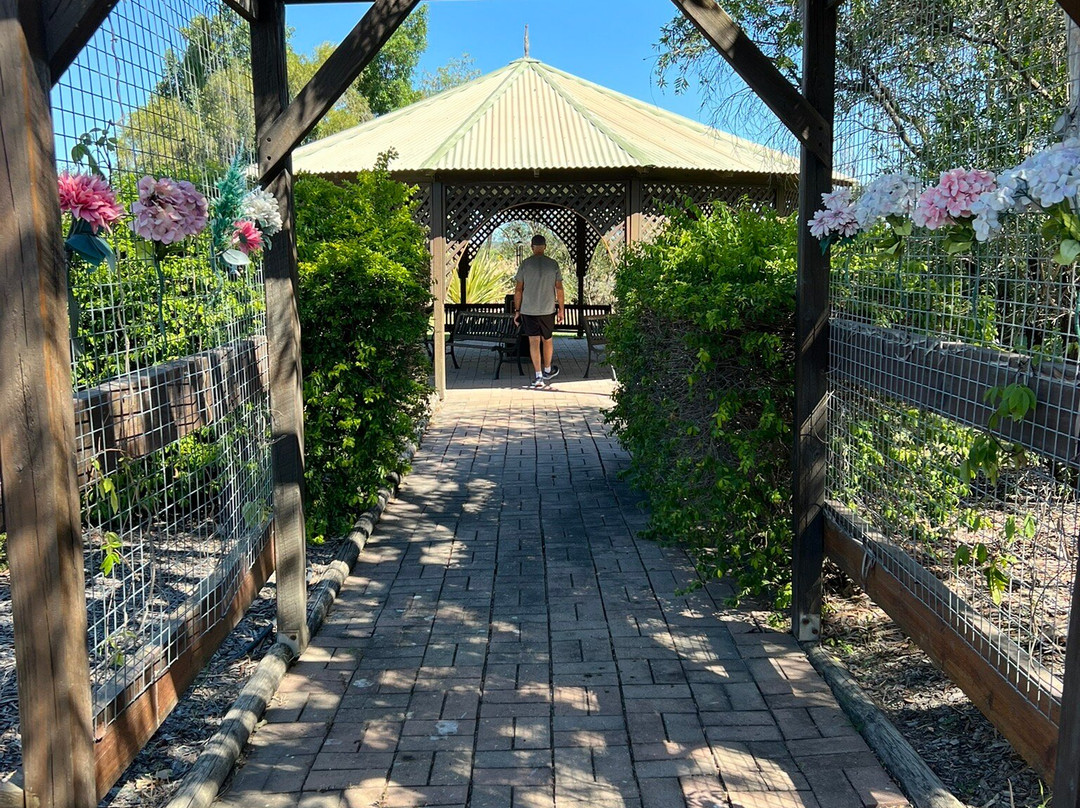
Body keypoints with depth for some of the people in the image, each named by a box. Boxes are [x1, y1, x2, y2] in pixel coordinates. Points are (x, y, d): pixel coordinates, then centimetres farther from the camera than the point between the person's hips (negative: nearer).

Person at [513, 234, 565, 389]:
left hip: (528, 310, -1)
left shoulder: (525, 264, -4)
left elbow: (518, 289, -3)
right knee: (547, 340, 18)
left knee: (534, 341, -1)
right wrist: (560, 309, 10)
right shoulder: (553, 264, -1)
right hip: (548, 309, 2)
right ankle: (547, 371, 34)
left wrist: (517, 311, 5)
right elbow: (559, 288, 1)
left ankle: (539, 377, -6)